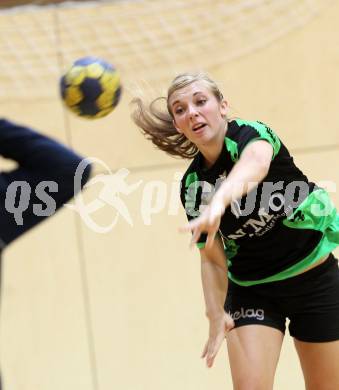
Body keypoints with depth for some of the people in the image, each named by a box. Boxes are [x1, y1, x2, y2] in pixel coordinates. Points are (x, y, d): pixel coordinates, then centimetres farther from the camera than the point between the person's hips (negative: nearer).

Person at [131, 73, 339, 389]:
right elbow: (213, 259, 0)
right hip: (251, 292, 2)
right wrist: (216, 315, -15)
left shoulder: (252, 134, -20)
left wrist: (218, 202, -65)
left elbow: (254, 164, -46)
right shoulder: (192, 186, -7)